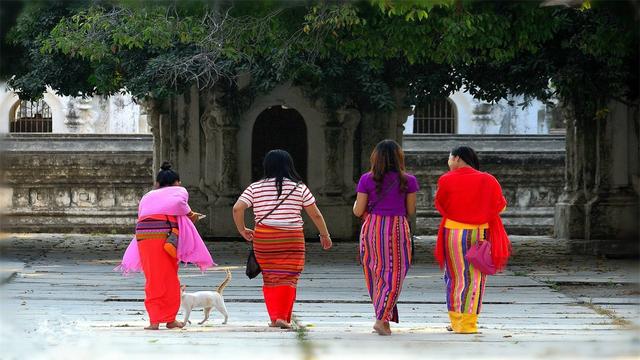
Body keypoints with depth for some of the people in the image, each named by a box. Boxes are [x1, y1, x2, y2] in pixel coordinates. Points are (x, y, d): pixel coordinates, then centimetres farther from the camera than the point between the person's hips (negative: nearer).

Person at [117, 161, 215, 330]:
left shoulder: (148, 196, 30)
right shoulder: (179, 191, 14)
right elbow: (178, 203, -7)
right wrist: (190, 214, 8)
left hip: (142, 234, 4)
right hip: (164, 233, -4)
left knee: (153, 279, 6)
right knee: (169, 278, 7)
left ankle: (154, 320, 1)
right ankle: (170, 319, 11)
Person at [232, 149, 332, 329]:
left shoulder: (255, 188, 5)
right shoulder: (299, 188, 3)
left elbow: (237, 208, -4)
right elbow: (315, 214, 5)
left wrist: (242, 230, 10)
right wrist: (325, 235, 17)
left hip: (263, 239, 2)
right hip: (292, 239, -2)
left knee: (269, 279, 12)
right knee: (288, 279, 1)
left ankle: (274, 317, 7)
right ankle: (282, 317, -10)